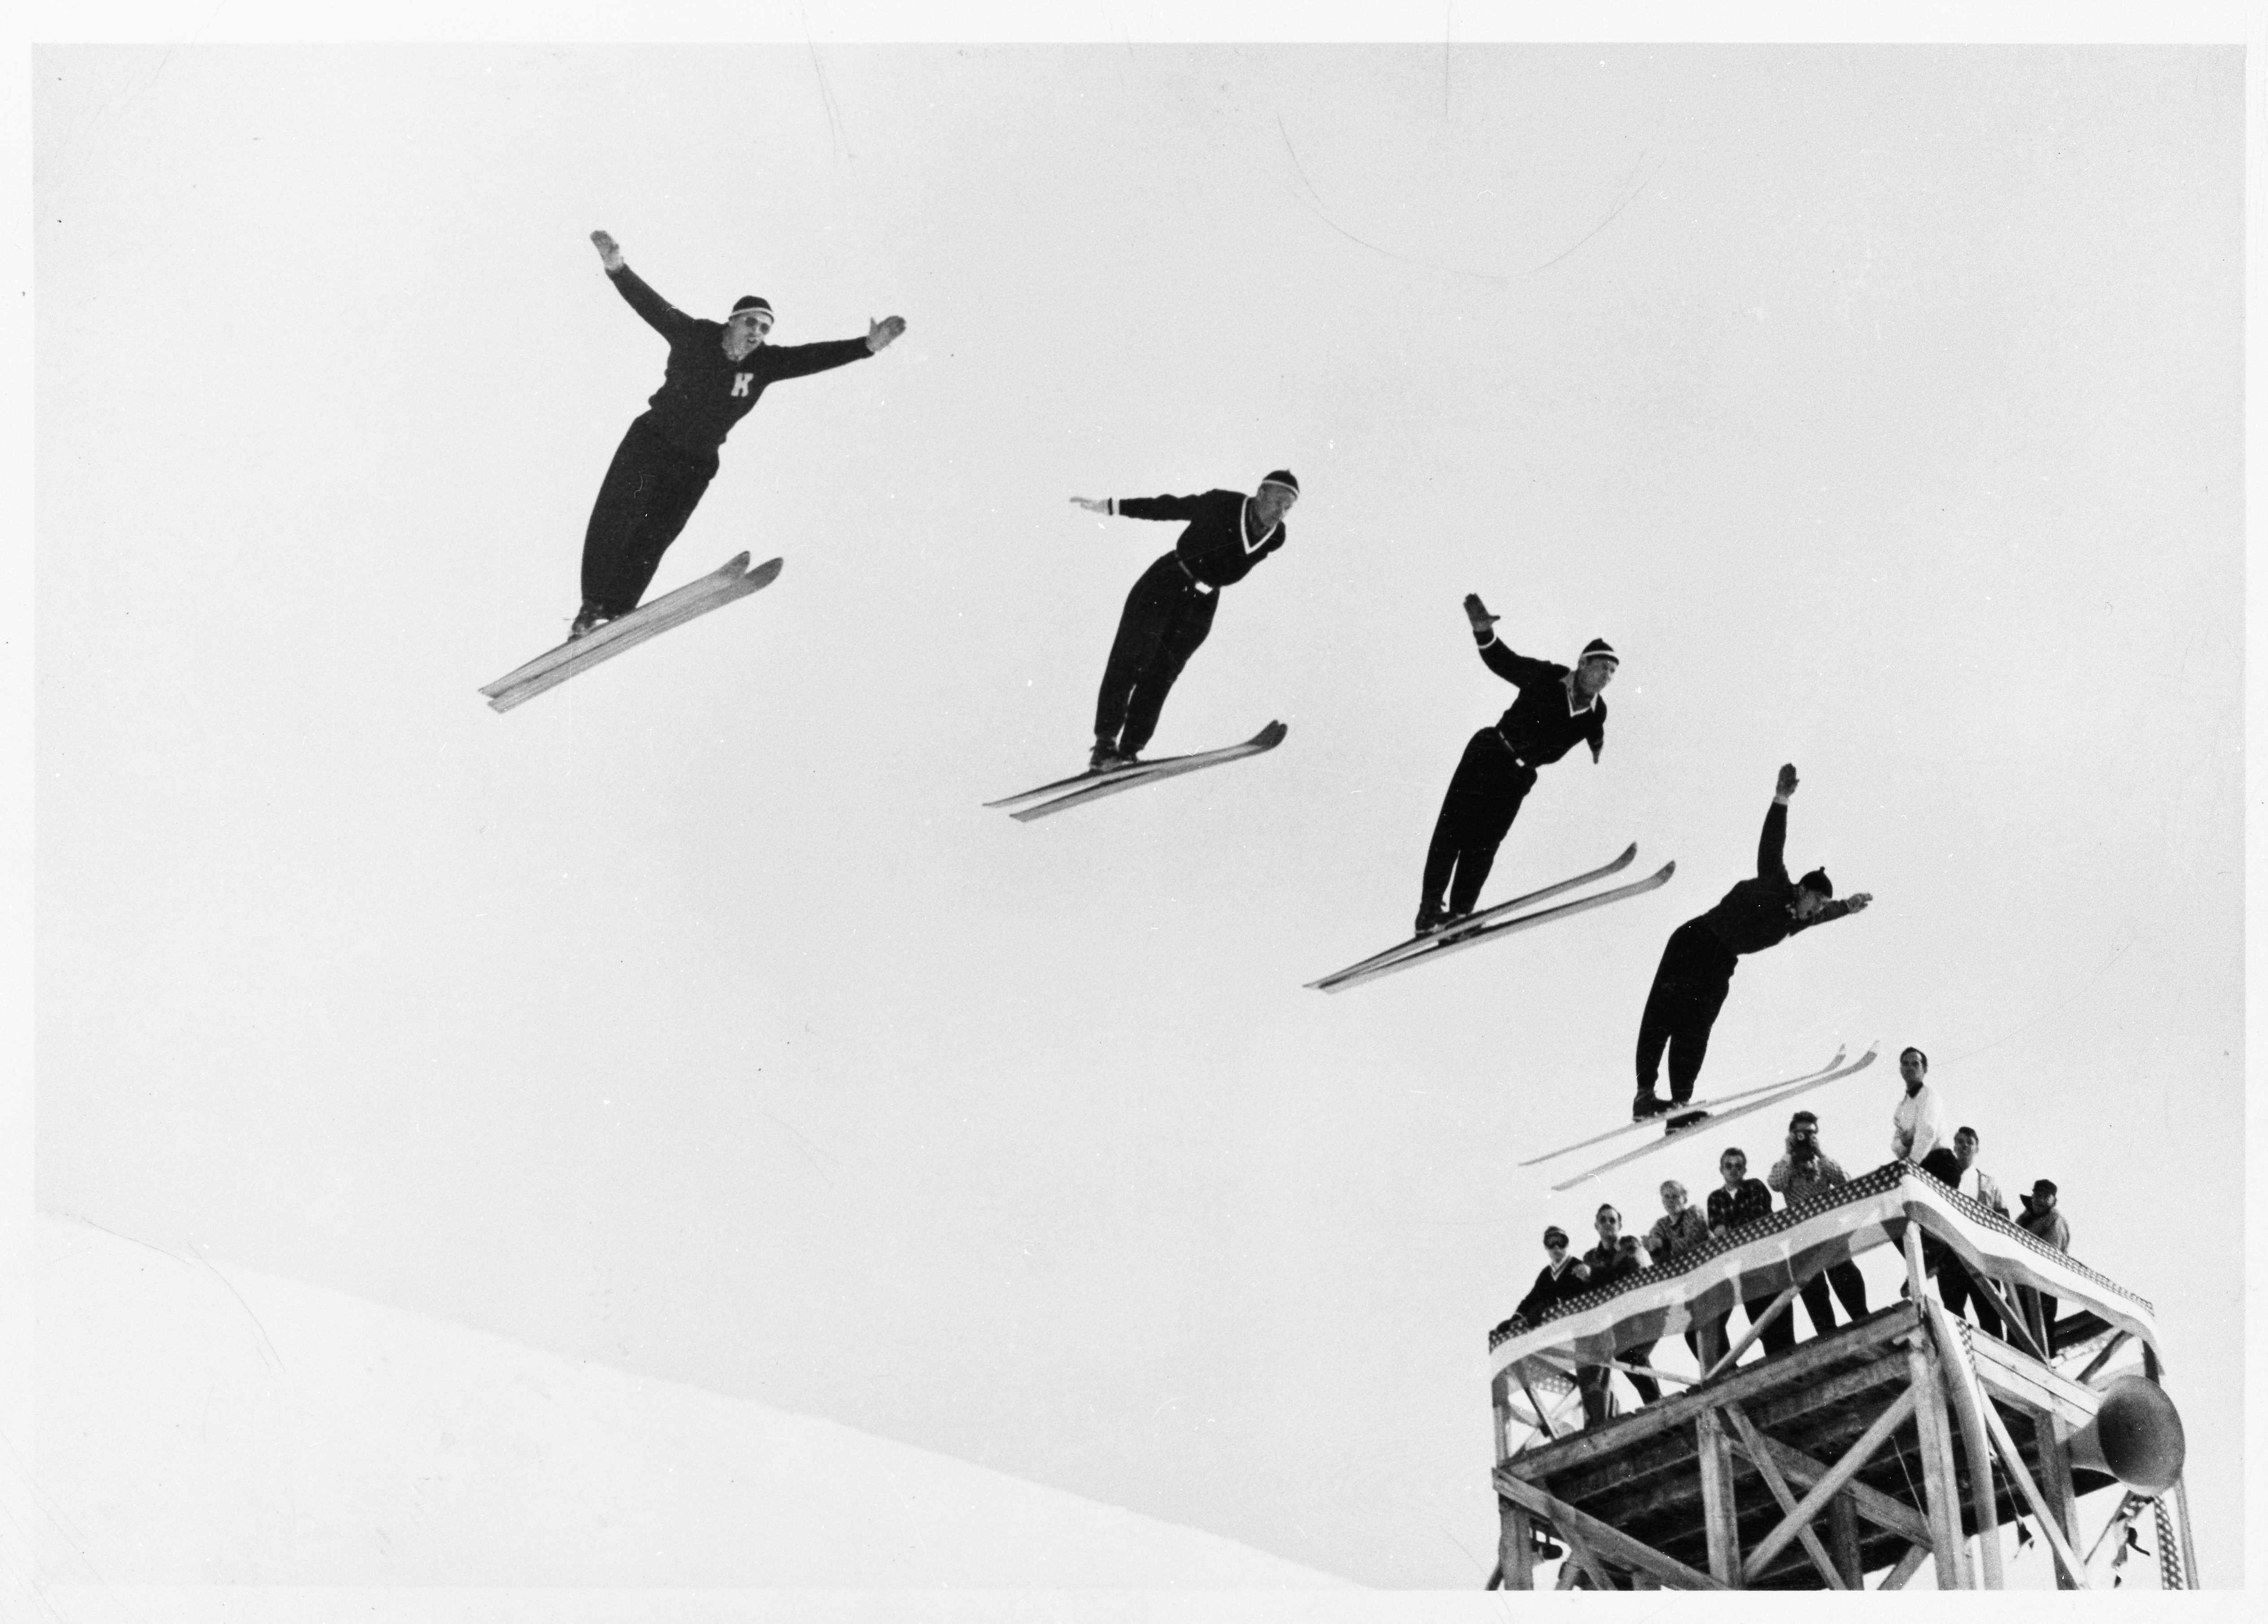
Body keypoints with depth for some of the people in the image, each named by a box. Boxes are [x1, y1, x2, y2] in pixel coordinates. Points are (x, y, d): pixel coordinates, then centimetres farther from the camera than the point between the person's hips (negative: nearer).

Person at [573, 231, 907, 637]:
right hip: (650, 441, -2)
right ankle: (594, 606, -8)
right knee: (613, 519, -12)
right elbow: (650, 305, -22)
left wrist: (866, 346, -28)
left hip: (697, 463, 2)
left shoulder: (766, 363, -9)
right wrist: (618, 269, -38)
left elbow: (816, 357, -15)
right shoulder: (694, 337, -15)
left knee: (652, 540, -6)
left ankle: (616, 614, -5)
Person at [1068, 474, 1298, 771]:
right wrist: (1110, 506, -6)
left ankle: (1129, 751, 1)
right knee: (1129, 662, -10)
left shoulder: (1276, 538, -5)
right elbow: (1167, 507, -10)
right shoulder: (1220, 505, -18)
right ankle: (1105, 743, -9)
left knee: (1161, 676, 0)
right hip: (1164, 587, -4)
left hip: (1202, 604, 4)